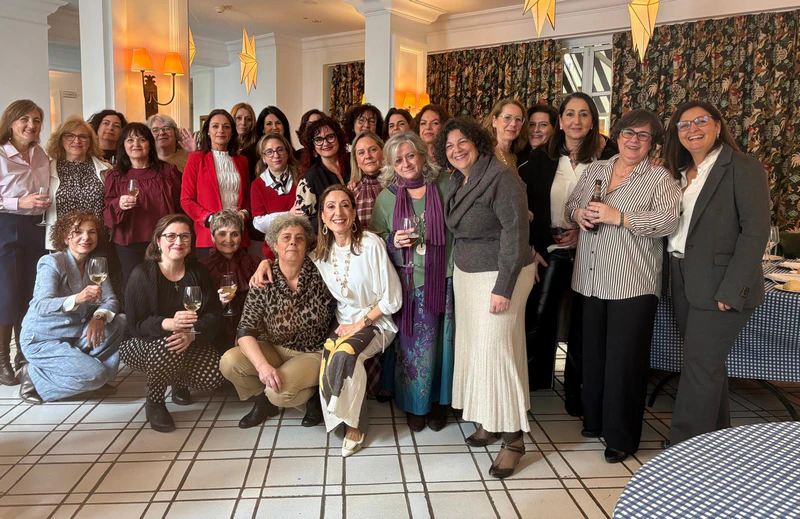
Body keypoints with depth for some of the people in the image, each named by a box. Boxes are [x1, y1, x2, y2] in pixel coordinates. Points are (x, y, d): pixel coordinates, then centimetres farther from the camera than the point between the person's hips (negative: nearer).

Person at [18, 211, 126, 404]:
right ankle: (34, 375, -1)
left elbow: (111, 300, -7)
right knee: (96, 375, -23)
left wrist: (99, 316, -30)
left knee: (121, 321, -16)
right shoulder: (51, 263, -17)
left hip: (76, 334, 6)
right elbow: (41, 306, -31)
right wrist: (76, 299, -50)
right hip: (42, 339, -6)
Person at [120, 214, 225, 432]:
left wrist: (192, 333, -31)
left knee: (215, 376, -21)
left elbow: (212, 314, -9)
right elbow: (136, 324, -19)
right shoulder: (142, 274, -14)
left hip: (188, 343, 4)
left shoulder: (198, 272, -2)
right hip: (140, 345, -3)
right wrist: (169, 324, -40)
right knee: (167, 346, -38)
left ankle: (178, 381, 17)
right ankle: (154, 403, -7)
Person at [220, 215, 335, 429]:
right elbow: (245, 331, -15)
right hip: (274, 348, 3)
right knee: (229, 362, -20)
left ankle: (313, 395, 6)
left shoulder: (319, 274, -14)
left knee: (279, 392, -29)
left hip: (312, 353, -3)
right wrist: (262, 365, -32)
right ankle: (264, 401, 9)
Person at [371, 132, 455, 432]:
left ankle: (439, 401, 27)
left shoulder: (444, 187, -1)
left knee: (440, 341, 7)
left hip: (442, 280, 0)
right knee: (412, 344, 5)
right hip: (407, 282, 1)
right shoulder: (387, 197, 4)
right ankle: (414, 404, 25)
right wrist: (393, 242, -9)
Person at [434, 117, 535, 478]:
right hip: (465, 273, 8)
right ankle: (486, 420, 25)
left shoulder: (500, 177, -16)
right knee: (472, 346, 10)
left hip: (500, 274, -8)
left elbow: (515, 231, -20)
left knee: (494, 349, -7)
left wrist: (503, 287, -22)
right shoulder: (457, 181, 9)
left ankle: (513, 438, 6)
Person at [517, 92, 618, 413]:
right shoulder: (541, 158, 2)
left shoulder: (608, 157, -4)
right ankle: (531, 383, 19)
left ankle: (575, 393, 25)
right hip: (550, 251, 1)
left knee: (581, 325, 8)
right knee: (538, 319, 0)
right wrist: (529, 247, -2)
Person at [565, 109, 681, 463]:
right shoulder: (594, 171, 14)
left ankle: (621, 437, 14)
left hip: (633, 285, -5)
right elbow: (570, 205, 18)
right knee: (593, 353, 13)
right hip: (592, 280, 5)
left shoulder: (660, 178, -2)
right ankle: (594, 420, 30)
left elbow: (668, 220, -15)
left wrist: (619, 216, -21)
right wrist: (578, 213, -5)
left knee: (624, 359, 0)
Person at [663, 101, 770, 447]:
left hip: (720, 287, -7)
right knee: (708, 365, 16)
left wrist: (731, 289, -19)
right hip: (684, 285, 7)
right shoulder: (680, 173, 14)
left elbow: (756, 232, -14)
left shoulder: (743, 168, -8)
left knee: (700, 368, -5)